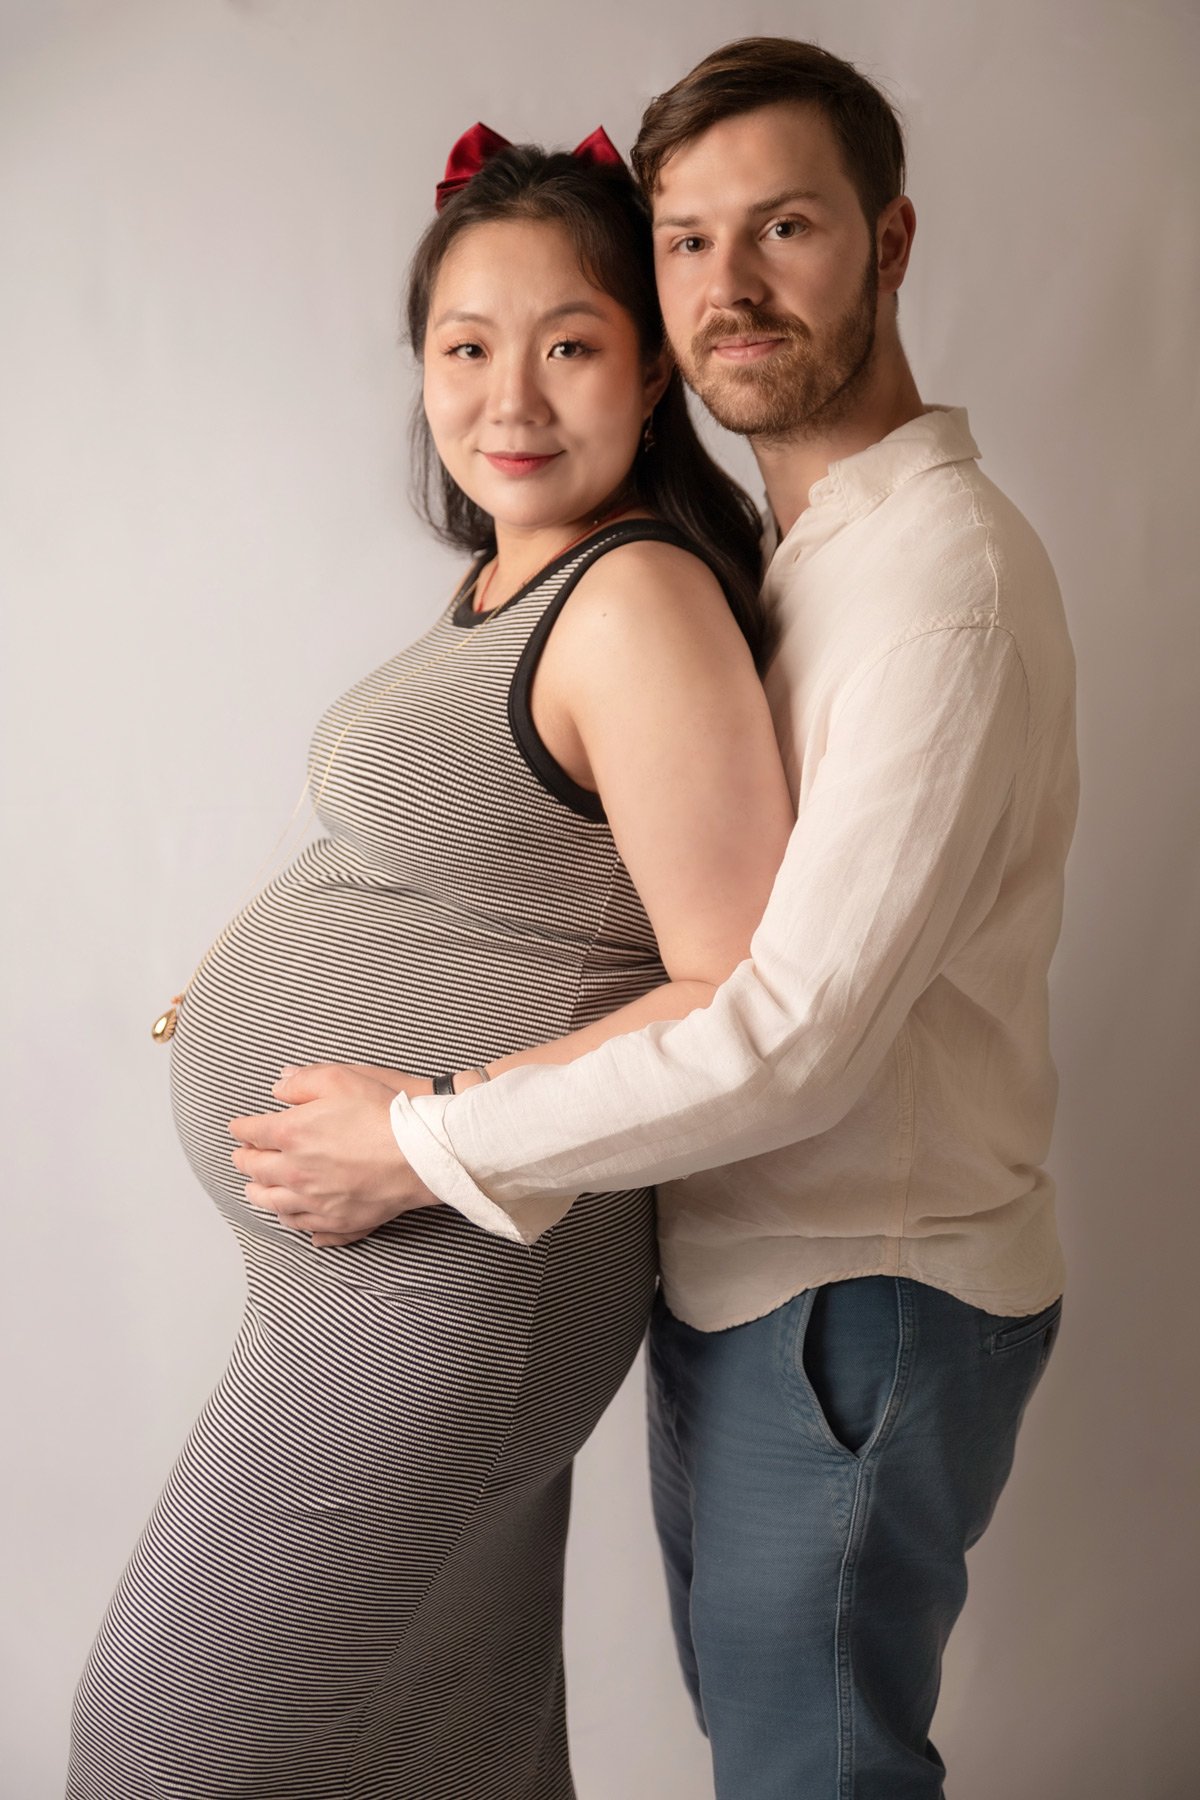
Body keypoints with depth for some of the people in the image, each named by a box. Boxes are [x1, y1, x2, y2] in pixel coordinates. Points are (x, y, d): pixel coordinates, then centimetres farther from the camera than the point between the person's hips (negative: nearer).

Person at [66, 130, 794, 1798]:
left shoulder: (638, 599, -19)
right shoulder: (509, 585, 10)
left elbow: (744, 999, -22)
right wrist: (271, 990, 10)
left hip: (442, 1273, -9)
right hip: (385, 1268, 9)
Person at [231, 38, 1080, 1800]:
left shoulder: (943, 574, -21)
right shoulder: (790, 556, 11)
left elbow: (798, 1036, -27)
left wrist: (426, 1148, -20)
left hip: (859, 1304, -9)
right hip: (735, 1271, 9)